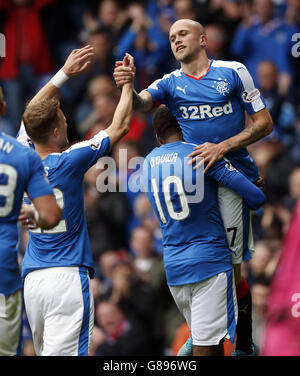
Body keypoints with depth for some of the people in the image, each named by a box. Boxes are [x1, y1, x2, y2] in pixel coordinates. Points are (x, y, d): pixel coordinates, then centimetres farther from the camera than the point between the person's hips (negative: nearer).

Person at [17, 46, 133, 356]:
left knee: (44, 352, 13)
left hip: (31, 279, 6)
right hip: (68, 275, -6)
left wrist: (64, 74, 25)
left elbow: (31, 112, 23)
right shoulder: (71, 161, -10)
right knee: (64, 353, -11)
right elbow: (120, 126, 3)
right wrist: (127, 82, 16)